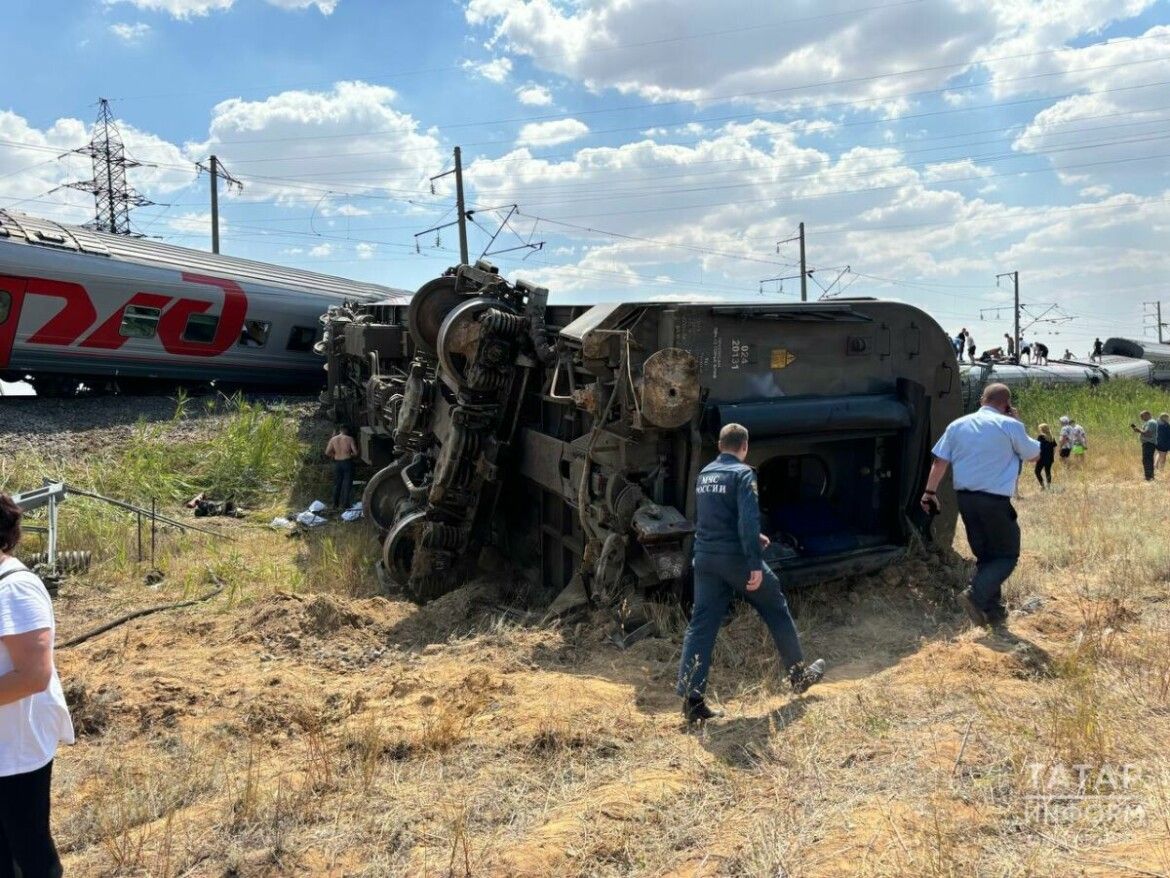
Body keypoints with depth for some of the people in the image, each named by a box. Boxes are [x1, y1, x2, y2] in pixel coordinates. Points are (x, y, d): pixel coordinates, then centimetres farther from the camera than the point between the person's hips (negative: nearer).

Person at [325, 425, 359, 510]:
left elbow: (327, 453, -2)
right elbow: (355, 452, -11)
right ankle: (345, 505, 3)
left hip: (337, 463, 3)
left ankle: (335, 504, 19)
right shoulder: (349, 439, -7)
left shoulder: (333, 439, 0)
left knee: (337, 484, 14)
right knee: (347, 484, 4)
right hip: (347, 462, -3)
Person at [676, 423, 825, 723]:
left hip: (704, 557, 6)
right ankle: (799, 675, 30)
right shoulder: (742, 474, -10)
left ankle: (691, 698, -2)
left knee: (701, 625, 4)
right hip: (735, 557, -6)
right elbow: (748, 520, -21)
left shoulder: (704, 475, 12)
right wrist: (755, 563, -21)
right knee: (776, 611, 15)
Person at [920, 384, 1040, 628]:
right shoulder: (1010, 426, -6)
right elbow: (1034, 454, 8)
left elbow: (940, 461, 5)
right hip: (995, 500, -5)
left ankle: (994, 611, 18)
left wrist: (930, 492, 11)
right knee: (1007, 555, 7)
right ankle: (975, 595, -13)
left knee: (985, 555, 16)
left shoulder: (957, 425, 8)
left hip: (965, 498, 6)